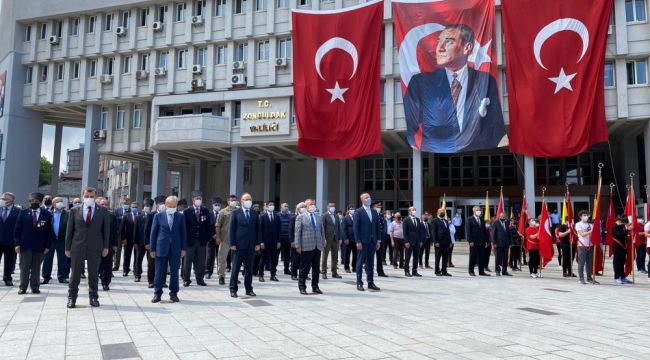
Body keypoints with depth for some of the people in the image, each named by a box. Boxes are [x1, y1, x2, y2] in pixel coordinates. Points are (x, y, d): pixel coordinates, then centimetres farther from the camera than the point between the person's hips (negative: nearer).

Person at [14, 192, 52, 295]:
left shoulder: (46, 214, 1)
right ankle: (22, 287, 14)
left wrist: (47, 246, -4)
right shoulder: (23, 213, 4)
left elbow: (49, 231, 1)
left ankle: (35, 287, 15)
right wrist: (17, 244, -4)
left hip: (39, 246, 0)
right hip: (25, 245, 0)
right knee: (24, 268, 5)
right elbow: (17, 229, 3)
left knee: (36, 268, 7)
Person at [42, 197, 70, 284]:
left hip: (62, 240, 0)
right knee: (47, 259, 6)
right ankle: (46, 277, 15)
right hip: (50, 239, 0)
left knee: (62, 259, 5)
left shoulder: (67, 214, 2)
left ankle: (62, 277, 15)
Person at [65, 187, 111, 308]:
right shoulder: (74, 211, 5)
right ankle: (72, 298, 18)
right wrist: (67, 247, 3)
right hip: (77, 247, 1)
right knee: (75, 274, 6)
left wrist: (106, 247, -2)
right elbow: (69, 230, 6)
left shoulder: (103, 211, 3)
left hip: (95, 248, 0)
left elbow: (106, 229, 3)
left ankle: (93, 297, 18)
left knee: (93, 274, 7)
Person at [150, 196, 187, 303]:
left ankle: (174, 293, 16)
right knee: (159, 272, 4)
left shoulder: (181, 217, 5)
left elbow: (183, 233, 6)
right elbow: (153, 232, 3)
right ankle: (157, 294, 13)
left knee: (174, 272, 6)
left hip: (175, 249, 1)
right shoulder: (158, 216, 2)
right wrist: (152, 249, -1)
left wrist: (183, 248, 1)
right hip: (161, 248, -1)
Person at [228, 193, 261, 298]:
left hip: (251, 246, 3)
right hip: (239, 246, -3)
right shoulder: (236, 213, 0)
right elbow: (232, 229, -3)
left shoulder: (255, 214, 9)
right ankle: (233, 289, 11)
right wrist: (232, 244, -9)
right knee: (235, 268, 3)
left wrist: (258, 243, 3)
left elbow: (257, 229, 9)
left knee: (249, 269, 9)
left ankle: (249, 289, 17)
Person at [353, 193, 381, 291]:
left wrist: (378, 240, 7)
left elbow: (377, 227, 14)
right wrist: (358, 241, -14)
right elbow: (355, 227, -8)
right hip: (363, 241, -5)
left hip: (372, 241, 5)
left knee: (370, 263, 9)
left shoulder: (374, 212, 14)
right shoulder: (358, 212, -3)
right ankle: (359, 283, 7)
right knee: (360, 262, 1)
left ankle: (370, 282, 15)